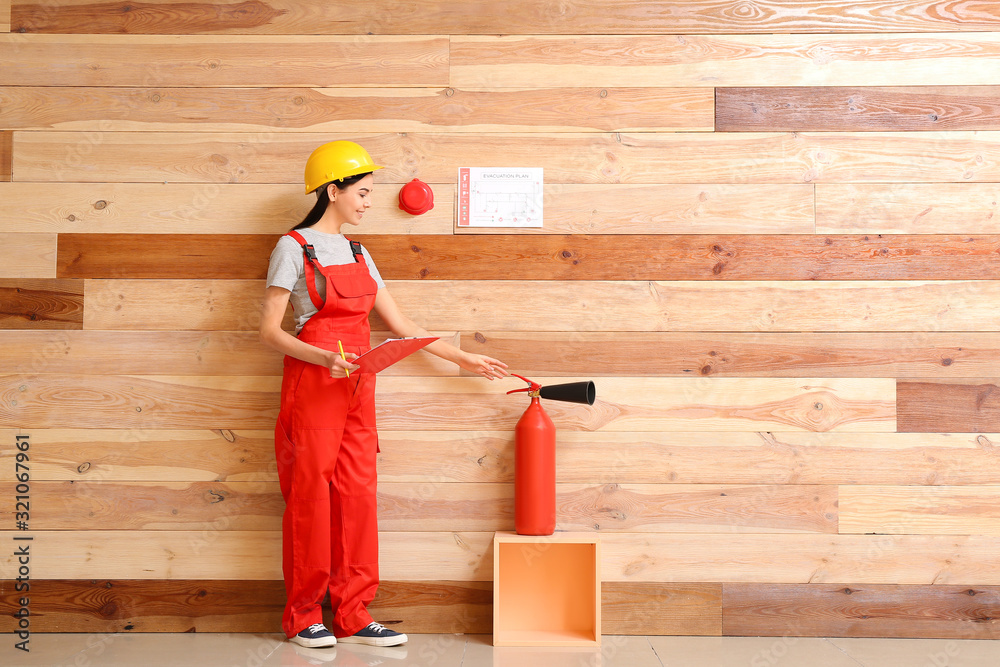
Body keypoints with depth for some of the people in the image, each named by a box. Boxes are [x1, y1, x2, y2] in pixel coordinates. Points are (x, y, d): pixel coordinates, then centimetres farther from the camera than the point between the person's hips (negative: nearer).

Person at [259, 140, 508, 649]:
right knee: (310, 497, -1)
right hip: (311, 386, -6)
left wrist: (462, 358, 15)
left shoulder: (358, 254, 16)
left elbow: (401, 326, 17)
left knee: (357, 496, 4)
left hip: (356, 389, 6)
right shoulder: (294, 247, -3)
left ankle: (352, 616, 12)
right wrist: (324, 358, -23)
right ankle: (303, 616, 13)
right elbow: (269, 331, -8)